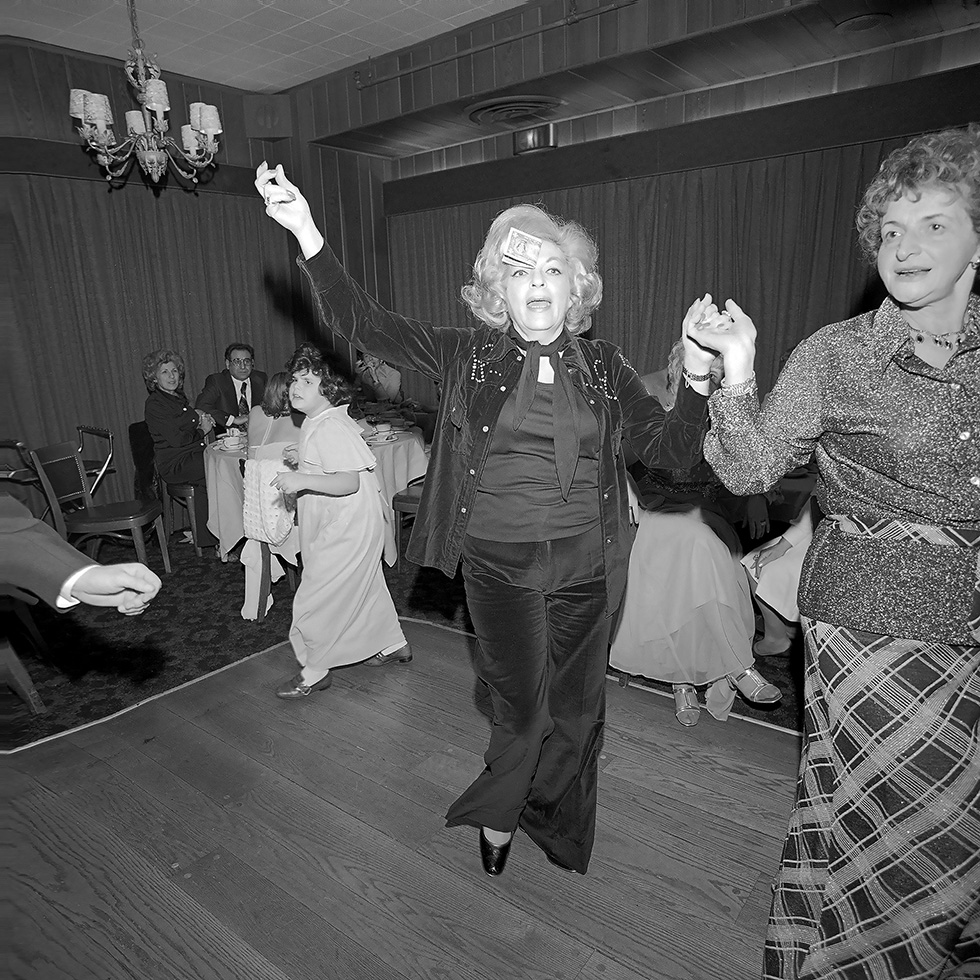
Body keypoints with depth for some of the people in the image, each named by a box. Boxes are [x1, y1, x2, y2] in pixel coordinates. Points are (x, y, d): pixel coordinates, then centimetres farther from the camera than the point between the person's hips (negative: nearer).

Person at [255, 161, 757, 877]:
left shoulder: (605, 368, 4)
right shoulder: (468, 355, 1)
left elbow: (674, 452, 0)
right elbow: (363, 323, -5)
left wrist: (698, 367, -14)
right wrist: (306, 232, -15)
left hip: (586, 563, 2)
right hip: (499, 561, -2)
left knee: (576, 708, 15)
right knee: (523, 707, 8)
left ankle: (558, 829, 45)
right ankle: (501, 812, 41)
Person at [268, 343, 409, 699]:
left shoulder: (331, 428, -22)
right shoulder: (314, 422, 10)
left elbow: (350, 482, -30)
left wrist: (303, 480, -37)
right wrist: (299, 465, 15)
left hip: (347, 528, -11)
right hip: (338, 524, 11)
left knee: (316, 598, -1)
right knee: (364, 587, 21)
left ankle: (315, 672, 15)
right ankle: (393, 645, 37)